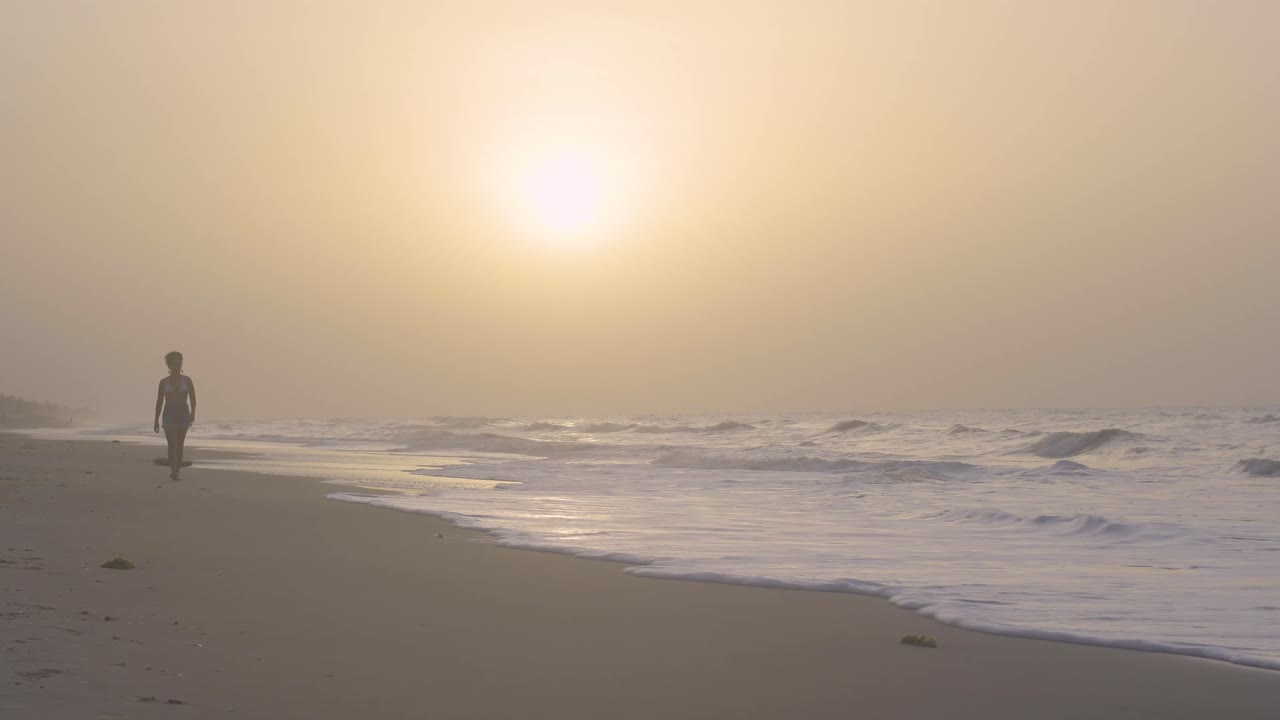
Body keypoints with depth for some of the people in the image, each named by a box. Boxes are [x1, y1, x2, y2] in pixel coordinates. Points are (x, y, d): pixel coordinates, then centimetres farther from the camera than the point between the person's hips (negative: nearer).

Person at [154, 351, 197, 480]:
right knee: (172, 444, -16)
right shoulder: (164, 382, 5)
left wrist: (193, 412, -17)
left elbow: (192, 398, 0)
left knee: (180, 445, 6)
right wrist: (156, 420, 7)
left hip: (183, 414, 2)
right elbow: (159, 402, 8)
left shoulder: (187, 380, 5)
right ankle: (173, 471, -30)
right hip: (169, 415, -1)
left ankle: (177, 472, 13)